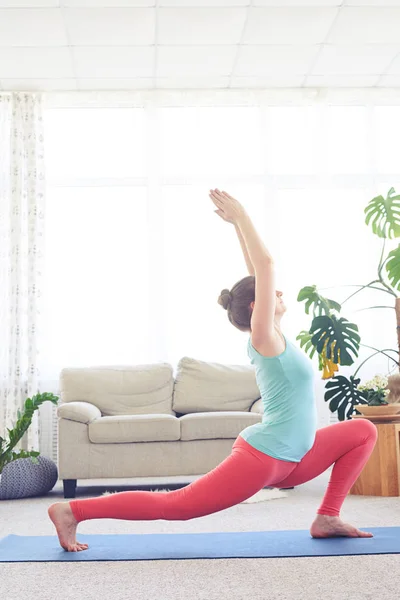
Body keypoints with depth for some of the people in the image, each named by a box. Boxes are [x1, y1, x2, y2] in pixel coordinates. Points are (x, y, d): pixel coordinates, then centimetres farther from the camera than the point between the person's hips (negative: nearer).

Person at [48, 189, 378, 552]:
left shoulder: (269, 338, 12)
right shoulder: (264, 336, -11)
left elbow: (258, 273, 15)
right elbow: (265, 264, -17)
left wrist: (239, 224, 18)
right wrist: (240, 217, -11)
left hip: (289, 460, 10)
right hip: (262, 457, -10)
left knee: (364, 431, 13)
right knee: (172, 505, -6)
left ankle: (328, 518, 9)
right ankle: (73, 511, 0)